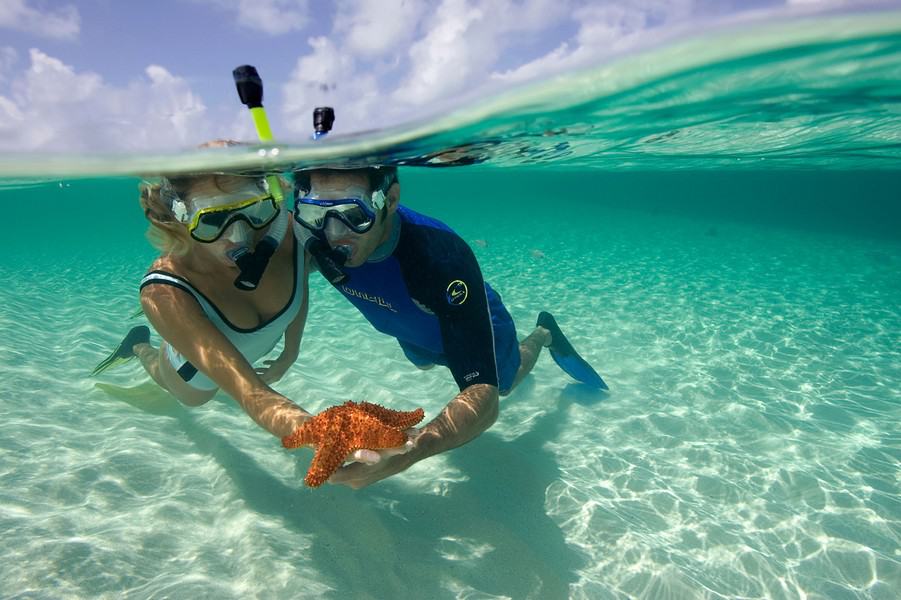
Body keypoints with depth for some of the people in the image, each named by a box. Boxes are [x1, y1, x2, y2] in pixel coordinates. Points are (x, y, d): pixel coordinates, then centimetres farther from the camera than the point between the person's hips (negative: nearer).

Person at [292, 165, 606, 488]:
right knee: (424, 363, 38)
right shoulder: (319, 237, -33)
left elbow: (483, 399, -52)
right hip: (413, 333, 5)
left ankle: (543, 334, 53)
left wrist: (407, 451, -67)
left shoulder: (442, 259, -48)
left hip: (477, 324, -4)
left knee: (502, 383, 28)